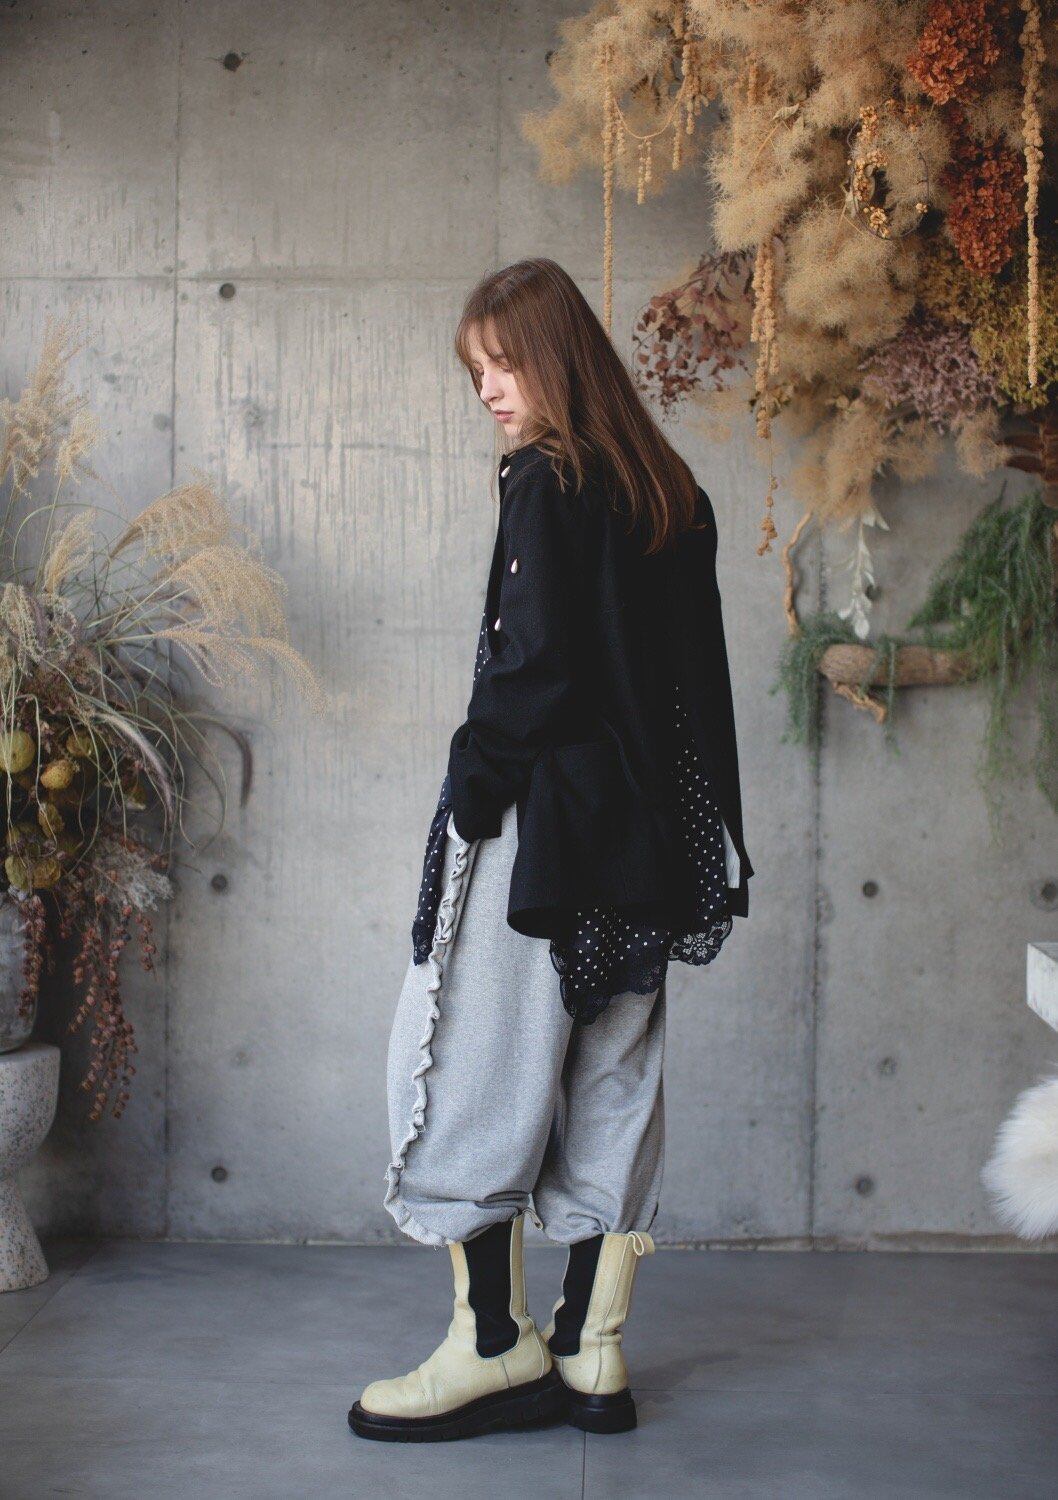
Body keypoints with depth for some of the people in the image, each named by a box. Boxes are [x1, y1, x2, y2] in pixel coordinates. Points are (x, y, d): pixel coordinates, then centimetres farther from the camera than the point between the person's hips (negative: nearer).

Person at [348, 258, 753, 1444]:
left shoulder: (547, 482, -9)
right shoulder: (671, 494, 14)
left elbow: (533, 661, -17)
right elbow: (699, 678, 13)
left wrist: (471, 785, -8)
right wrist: (704, 835, 15)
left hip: (543, 823, -8)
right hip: (646, 837, 8)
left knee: (465, 1065, 0)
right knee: (611, 1076, 9)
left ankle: (495, 1345, 4)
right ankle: (591, 1354, 15)